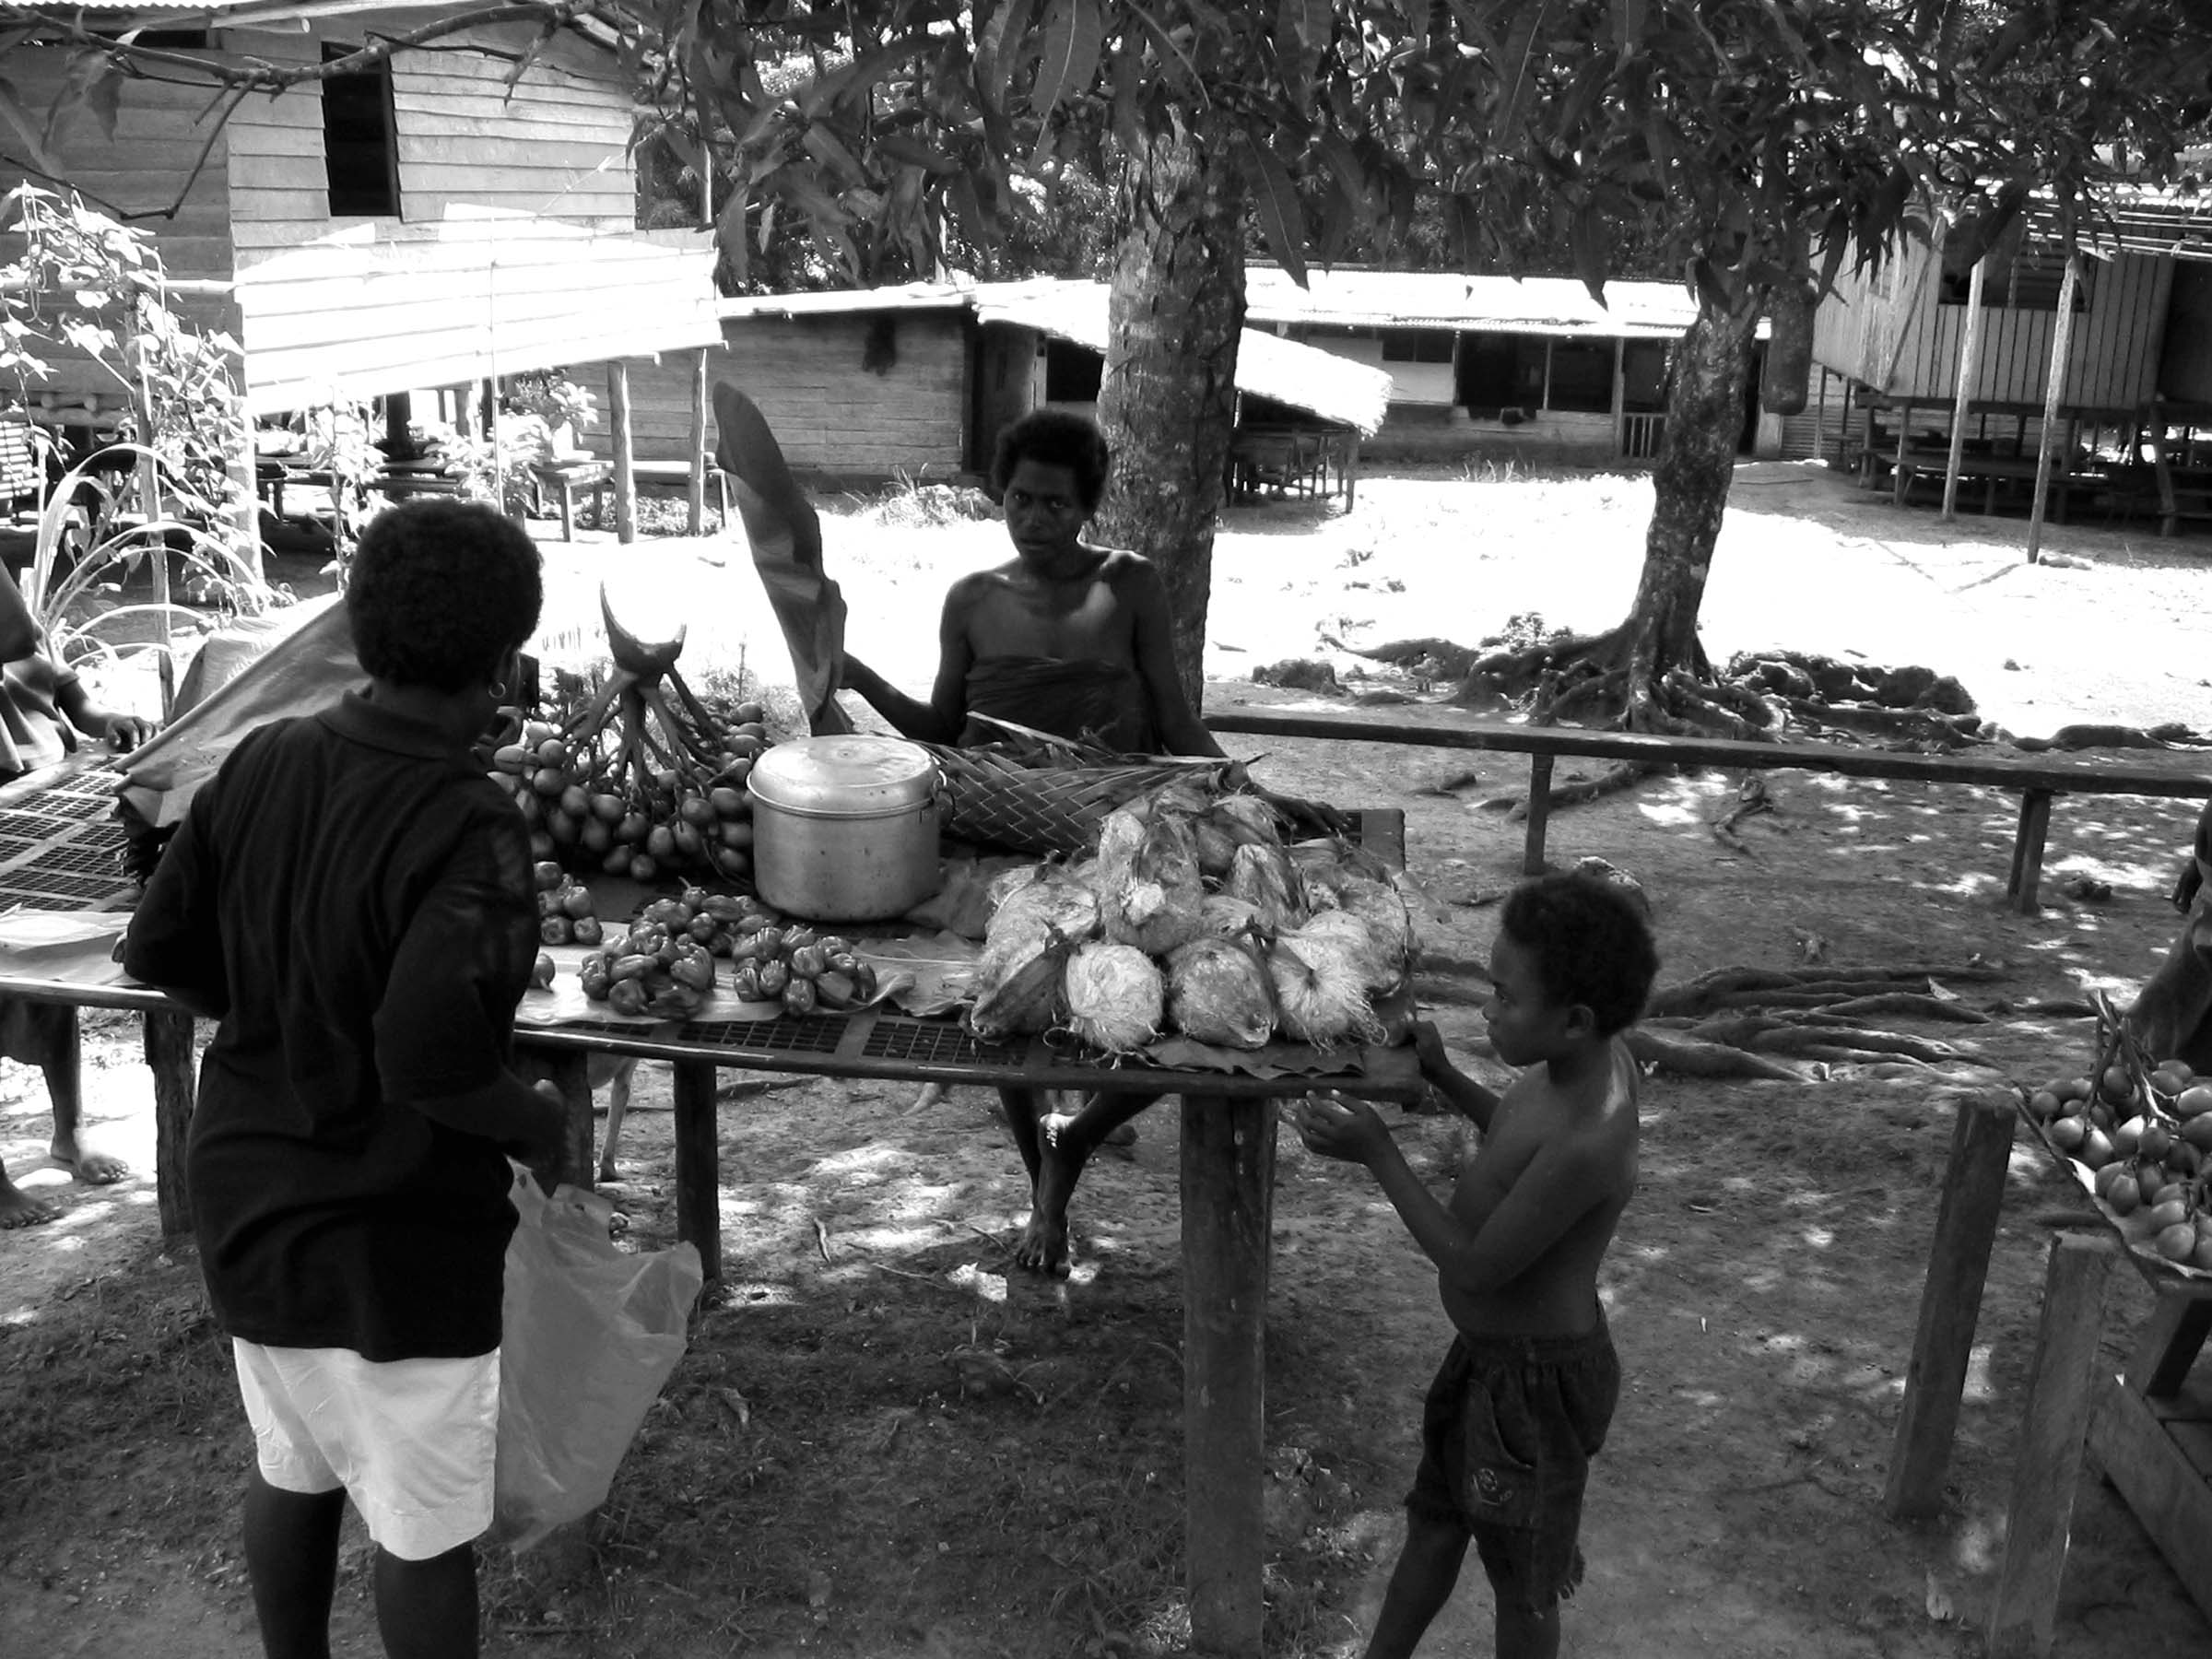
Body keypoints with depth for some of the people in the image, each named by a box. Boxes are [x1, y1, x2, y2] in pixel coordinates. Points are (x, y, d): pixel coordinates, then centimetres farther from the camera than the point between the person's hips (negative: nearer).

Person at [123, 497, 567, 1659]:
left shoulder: (260, 761, -5)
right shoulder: (468, 826, -26)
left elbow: (157, 953, 2)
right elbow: (425, 1058, -33)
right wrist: (534, 1122, -14)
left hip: (244, 1193, 7)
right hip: (392, 1236, -7)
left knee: (290, 1471, 26)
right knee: (424, 1530, 12)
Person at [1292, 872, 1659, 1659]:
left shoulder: (1589, 1144, -36)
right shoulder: (1590, 1059, -10)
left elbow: (1475, 1267, -27)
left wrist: (1376, 1152, -25)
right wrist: (1442, 1075, 0)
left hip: (1535, 1376, -9)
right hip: (1492, 1349, 9)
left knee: (1522, 1579, 17)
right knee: (1434, 1519, 27)